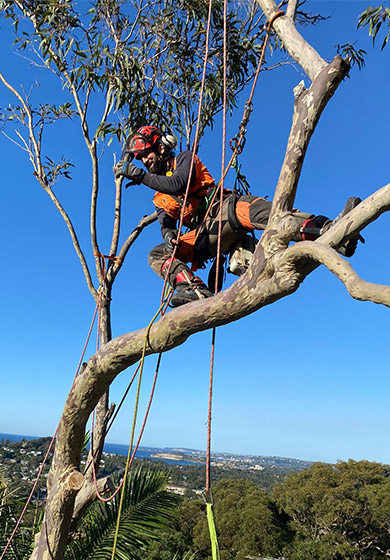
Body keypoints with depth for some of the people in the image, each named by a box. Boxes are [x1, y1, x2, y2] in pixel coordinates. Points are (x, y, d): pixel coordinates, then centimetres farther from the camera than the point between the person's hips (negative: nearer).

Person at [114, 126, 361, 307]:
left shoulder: (185, 159, 14)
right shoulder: (160, 199, 28)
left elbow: (178, 184, -9)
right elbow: (166, 224, 9)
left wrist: (139, 175, -6)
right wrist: (169, 235, -15)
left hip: (224, 210, -4)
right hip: (206, 234, 5)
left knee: (253, 209, -37)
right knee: (157, 255, -11)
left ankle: (330, 230, -50)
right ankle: (196, 290, -37)